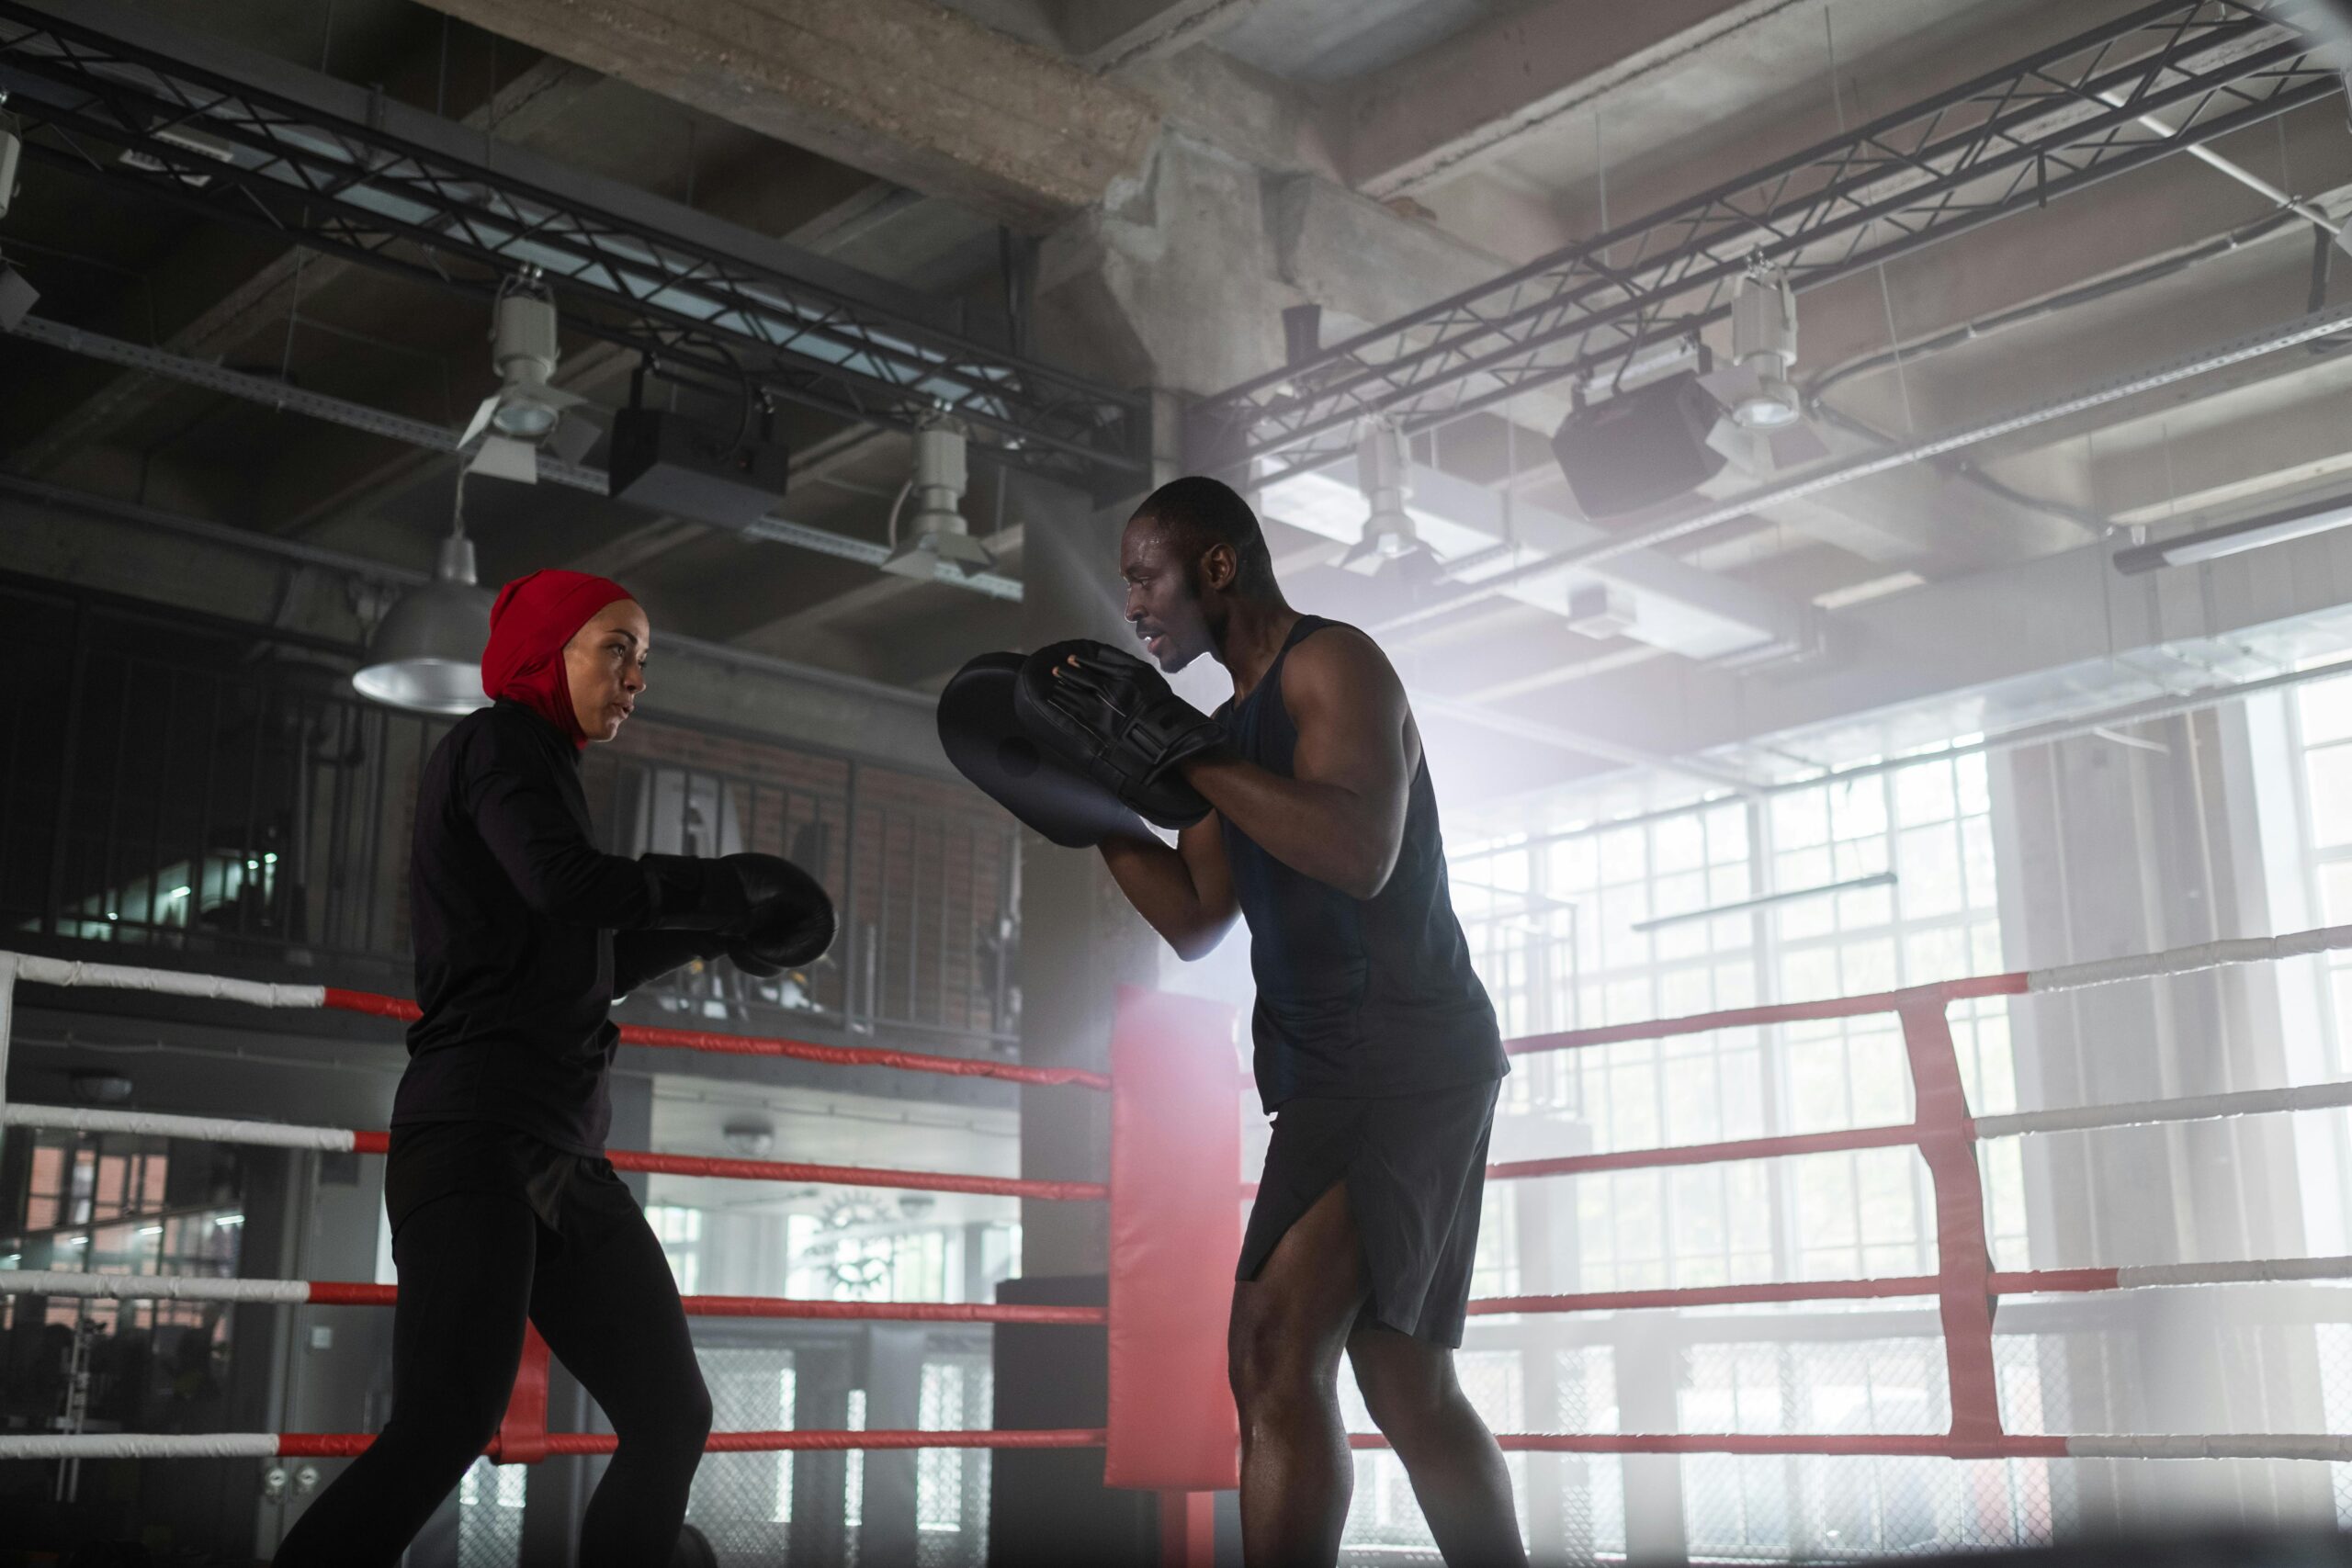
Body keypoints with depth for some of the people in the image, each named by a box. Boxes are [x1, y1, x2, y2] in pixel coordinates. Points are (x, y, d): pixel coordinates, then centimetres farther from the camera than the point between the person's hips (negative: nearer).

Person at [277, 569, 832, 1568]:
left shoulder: (538, 771, 25)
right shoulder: (498, 743, 0)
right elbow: (572, 887, -18)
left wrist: (712, 929, 21)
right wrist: (734, 887, -5)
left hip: (561, 1155, 9)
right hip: (477, 1136, -9)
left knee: (670, 1415, 2)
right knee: (449, 1421, -21)